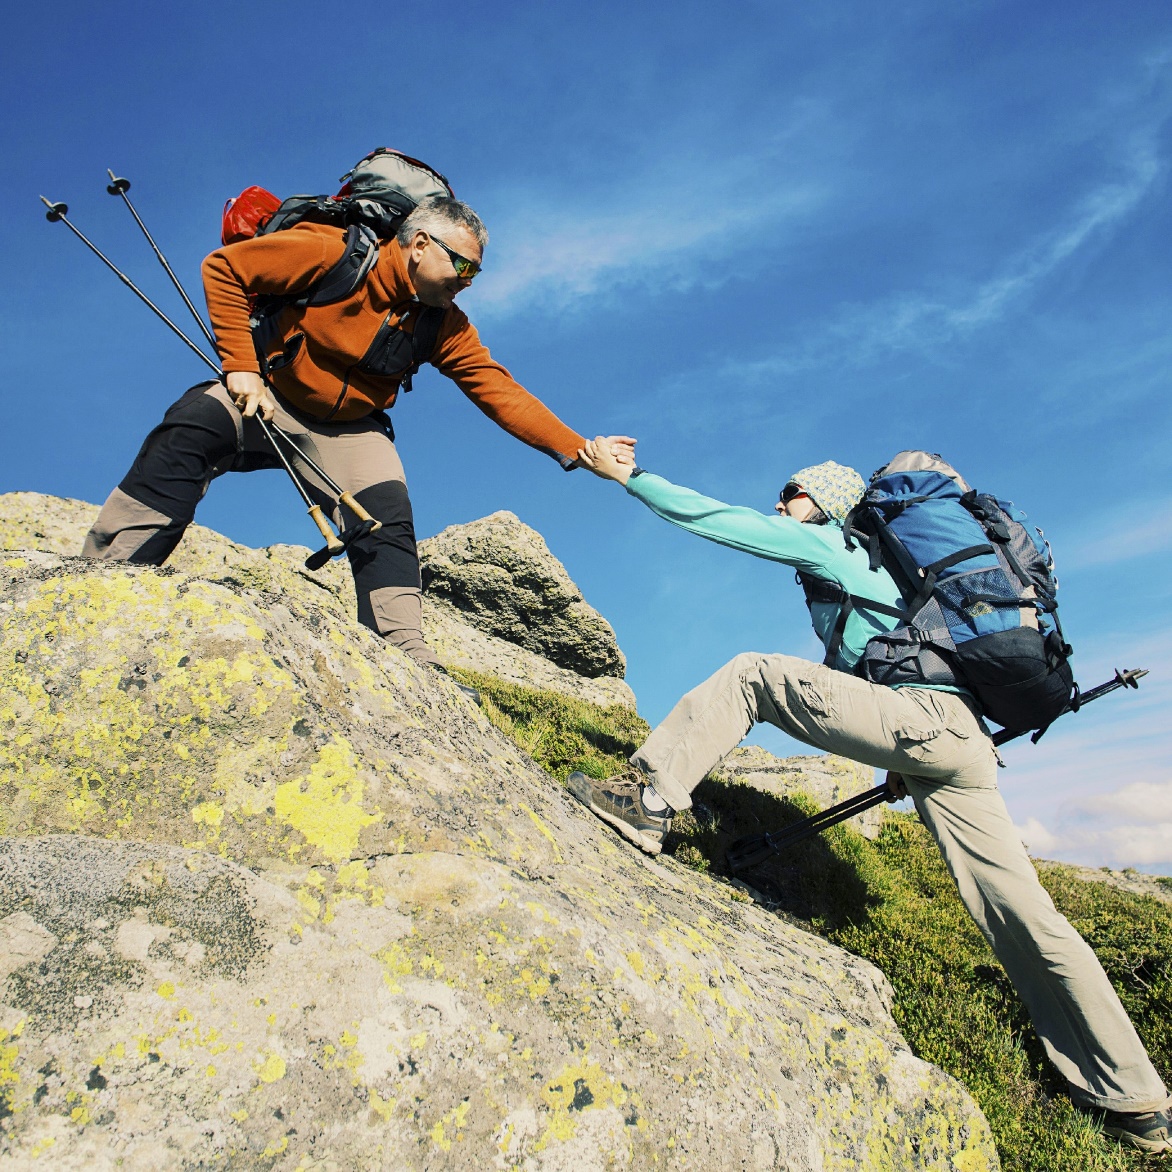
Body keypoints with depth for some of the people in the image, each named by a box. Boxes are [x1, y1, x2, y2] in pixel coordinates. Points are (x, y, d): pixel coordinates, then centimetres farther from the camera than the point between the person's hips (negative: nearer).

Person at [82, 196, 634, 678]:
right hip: (267, 397, -3)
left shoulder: (444, 325, -5)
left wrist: (575, 450, -17)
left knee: (387, 523, -18)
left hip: (349, 431, 3)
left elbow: (500, 391, -8)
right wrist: (240, 365, -22)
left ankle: (408, 659, -14)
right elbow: (224, 268, -14)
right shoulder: (335, 254, -19)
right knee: (185, 435, -30)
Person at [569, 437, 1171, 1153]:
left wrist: (627, 474, 12)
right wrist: (908, 766, 33)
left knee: (750, 676, -2)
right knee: (1021, 916, 9)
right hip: (966, 739, 9)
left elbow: (715, 519, 6)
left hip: (918, 715, -9)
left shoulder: (820, 540, 10)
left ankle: (648, 802, -12)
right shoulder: (876, 559, 34)